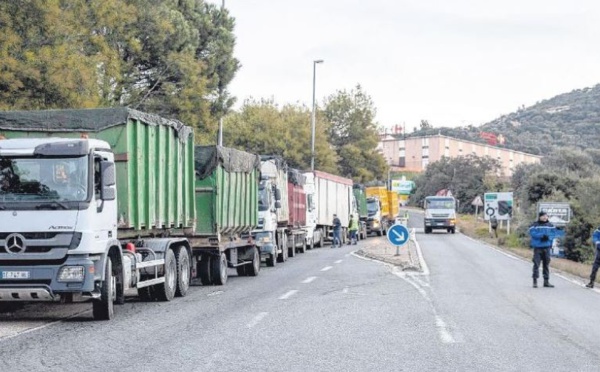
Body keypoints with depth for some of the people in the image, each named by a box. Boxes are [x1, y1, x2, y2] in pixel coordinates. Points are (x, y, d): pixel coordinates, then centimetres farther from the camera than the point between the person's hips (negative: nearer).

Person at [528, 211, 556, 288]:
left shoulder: (550, 225, 11)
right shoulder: (535, 225, -2)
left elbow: (553, 233, 7)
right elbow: (532, 233, -13)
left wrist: (548, 237, -13)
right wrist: (541, 236, -22)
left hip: (547, 247, 4)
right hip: (537, 247, -4)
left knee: (546, 264, 8)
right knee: (536, 264, -8)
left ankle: (546, 281, 15)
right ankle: (535, 281, -4)